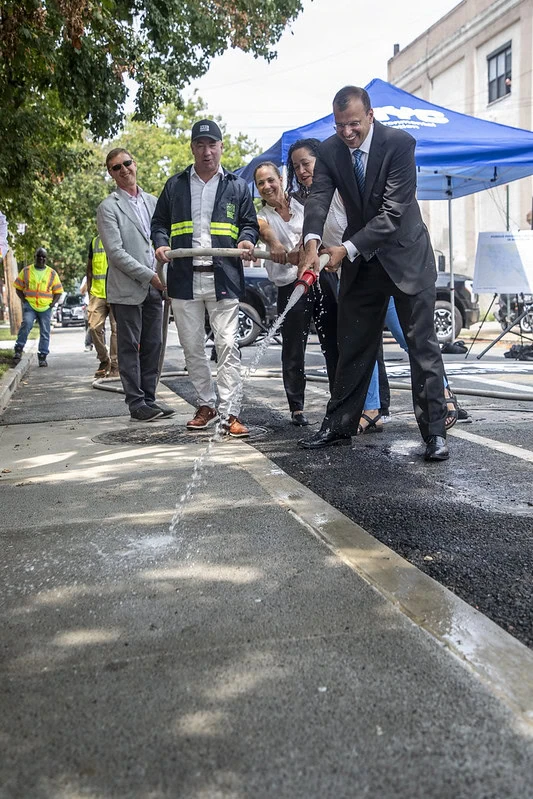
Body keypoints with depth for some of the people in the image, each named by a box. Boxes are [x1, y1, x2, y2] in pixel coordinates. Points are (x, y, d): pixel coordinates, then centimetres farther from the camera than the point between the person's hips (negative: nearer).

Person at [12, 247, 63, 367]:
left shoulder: (52, 273, 9)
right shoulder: (26, 271, 7)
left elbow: (58, 292, 13)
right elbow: (18, 288, 11)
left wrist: (52, 304, -1)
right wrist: (24, 300, -3)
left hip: (45, 308, 2)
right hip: (29, 305, -2)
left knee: (45, 332, 3)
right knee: (26, 324, -26)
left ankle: (42, 357, 11)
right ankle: (18, 350, -18)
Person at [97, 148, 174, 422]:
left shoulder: (152, 201, 15)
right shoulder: (108, 208, -3)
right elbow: (116, 252, -12)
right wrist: (149, 276, -15)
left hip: (154, 287, 5)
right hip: (127, 289, -5)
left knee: (152, 345, 7)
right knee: (130, 347, -1)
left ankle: (149, 398, 15)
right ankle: (136, 403, 4)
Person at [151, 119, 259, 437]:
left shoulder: (237, 186, 10)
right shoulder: (175, 185, 14)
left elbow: (250, 222, 12)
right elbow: (160, 222, 17)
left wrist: (246, 240, -10)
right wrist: (161, 243, -3)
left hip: (223, 279, -3)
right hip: (184, 278, 3)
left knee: (228, 346, -9)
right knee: (192, 348, 9)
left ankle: (230, 413, -8)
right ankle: (207, 405, 23)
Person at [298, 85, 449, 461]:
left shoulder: (400, 143, -17)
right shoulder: (329, 151, -3)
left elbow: (393, 211, -24)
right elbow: (319, 198, -15)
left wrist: (348, 248, -29)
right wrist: (312, 241, -35)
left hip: (405, 254, -4)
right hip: (360, 260, 4)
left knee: (423, 345, -3)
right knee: (353, 346, 9)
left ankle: (435, 432, 2)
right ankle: (339, 426, 19)